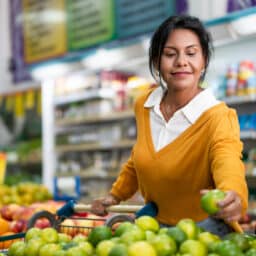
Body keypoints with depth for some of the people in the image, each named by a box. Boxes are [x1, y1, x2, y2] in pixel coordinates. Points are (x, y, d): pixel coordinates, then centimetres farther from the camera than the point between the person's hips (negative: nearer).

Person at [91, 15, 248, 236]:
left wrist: (233, 197, -56)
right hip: (155, 226, 5)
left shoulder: (218, 118, -17)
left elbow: (230, 171, -36)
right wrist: (115, 195, 12)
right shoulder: (144, 106, 0)